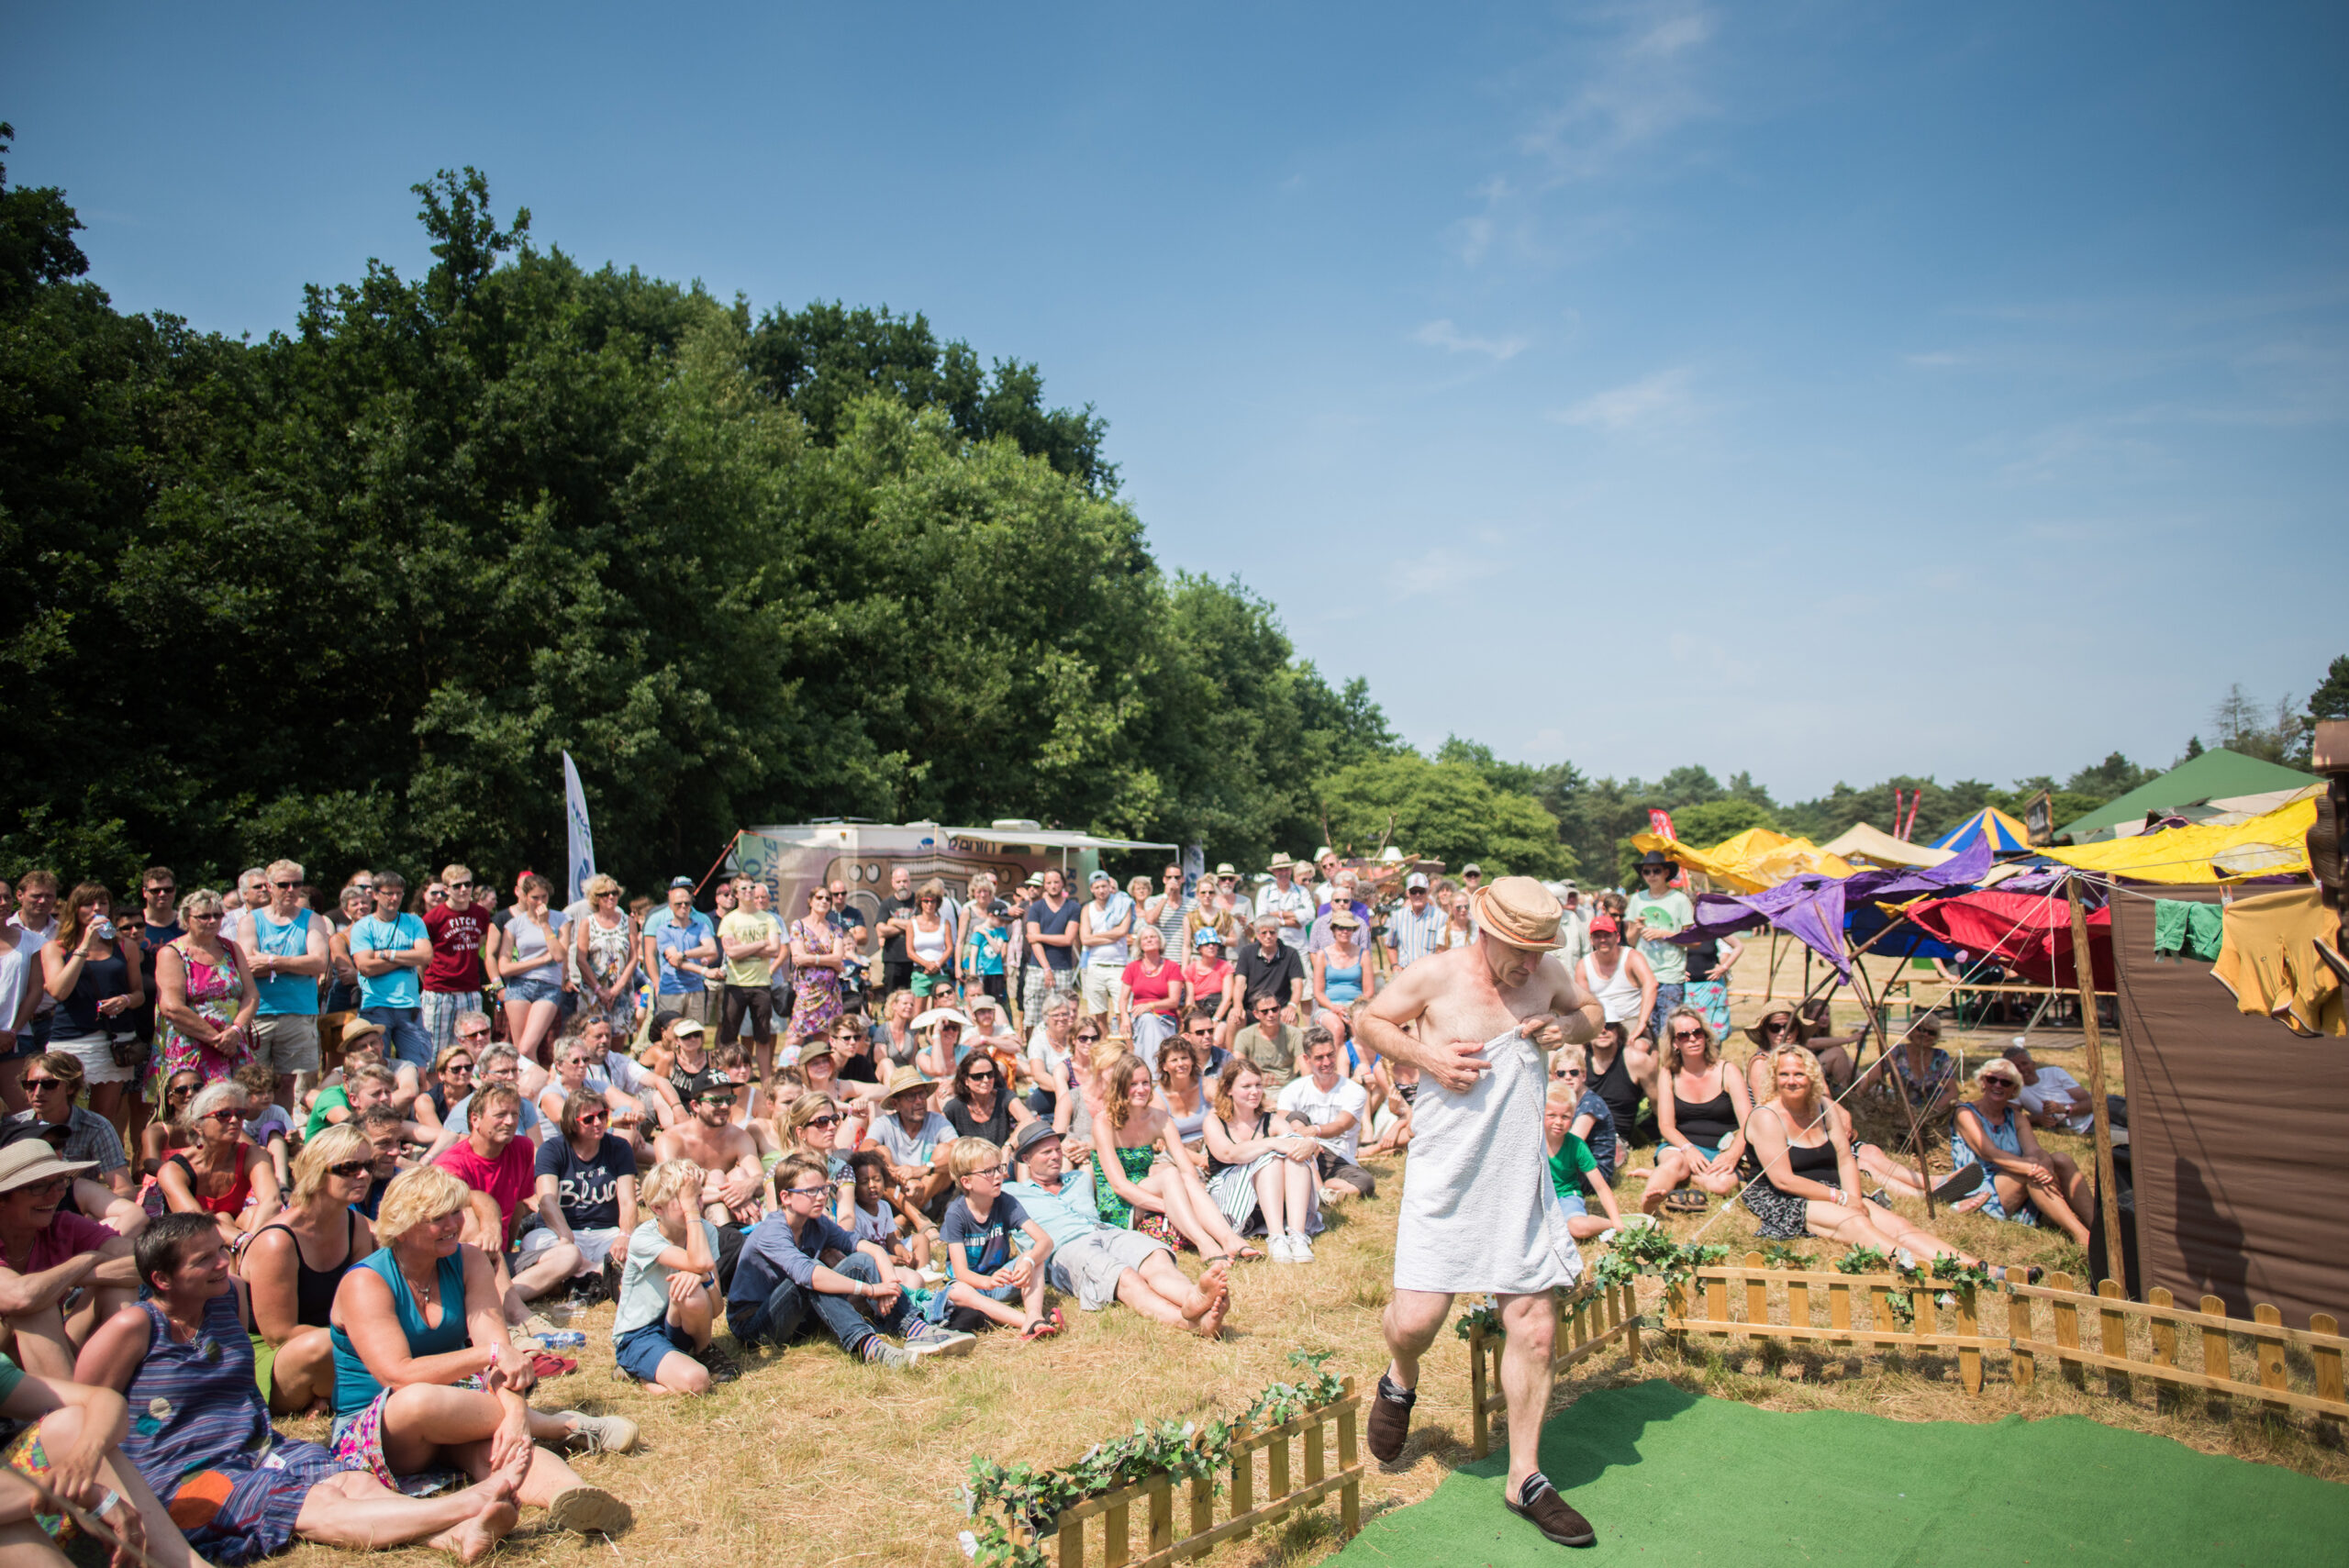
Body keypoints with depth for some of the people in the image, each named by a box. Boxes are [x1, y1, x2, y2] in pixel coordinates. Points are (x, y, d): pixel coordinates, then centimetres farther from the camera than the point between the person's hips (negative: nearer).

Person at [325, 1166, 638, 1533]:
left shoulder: (467, 1261, -1)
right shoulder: (365, 1284, -15)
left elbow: (498, 1344, -15)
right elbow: (398, 1376, -27)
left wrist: (515, 1413, -32)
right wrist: (490, 1354, -27)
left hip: (450, 1414, 4)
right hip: (367, 1426, -4)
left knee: (497, 1443, -33)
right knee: (419, 1401, -39)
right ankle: (564, 1426, -21)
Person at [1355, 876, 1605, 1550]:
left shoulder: (1548, 975, 2)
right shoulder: (1435, 976, -10)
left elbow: (1590, 1011, 20)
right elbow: (1369, 1022, 2)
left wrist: (1568, 1026, -4)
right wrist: (1425, 1055, -15)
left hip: (1521, 1178, 4)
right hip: (1446, 1177, -3)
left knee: (1534, 1328, 5)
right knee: (1416, 1319, -6)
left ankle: (1525, 1478, 23)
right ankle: (1400, 1383, 32)